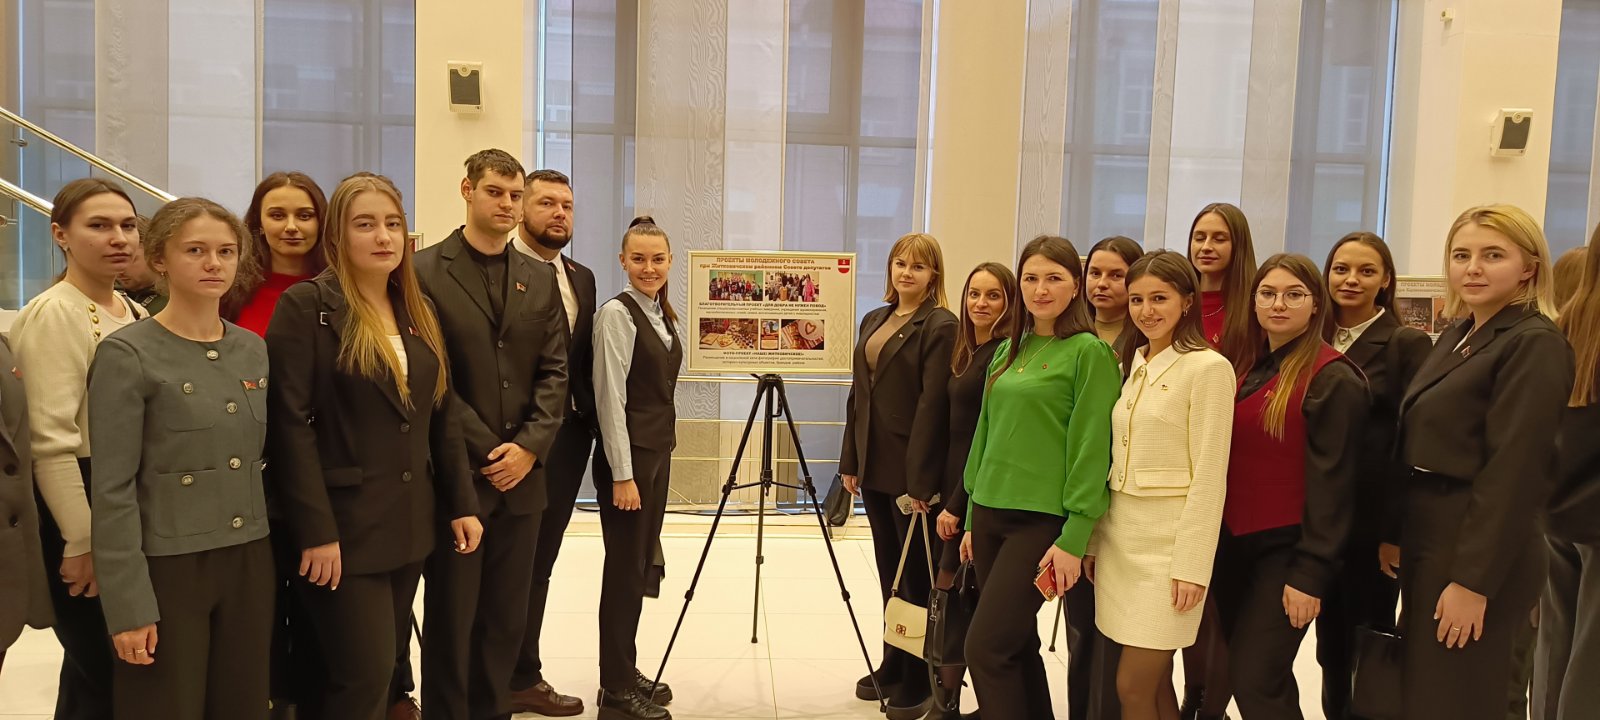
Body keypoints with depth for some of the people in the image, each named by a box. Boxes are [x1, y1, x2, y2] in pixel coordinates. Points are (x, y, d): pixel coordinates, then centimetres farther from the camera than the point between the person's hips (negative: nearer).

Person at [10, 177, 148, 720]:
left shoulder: (136, 314, 11)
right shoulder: (53, 315, -13)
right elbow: (50, 440, -20)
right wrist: (83, 541, -20)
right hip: (82, 504, -8)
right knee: (102, 672, -3)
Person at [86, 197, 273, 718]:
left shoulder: (253, 349, 8)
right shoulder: (127, 354, -9)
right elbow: (112, 490, -12)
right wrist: (128, 604, -15)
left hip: (249, 562, 5)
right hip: (166, 567, -5)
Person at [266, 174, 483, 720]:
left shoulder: (418, 312, 11)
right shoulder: (305, 306, -9)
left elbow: (442, 419, 13)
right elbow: (290, 424, -14)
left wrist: (462, 503, 8)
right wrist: (314, 531, -18)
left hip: (409, 524, 7)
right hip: (342, 527, -6)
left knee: (386, 666, 14)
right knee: (366, 674, -5)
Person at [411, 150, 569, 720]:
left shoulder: (541, 279, 12)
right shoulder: (426, 271, -3)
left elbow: (554, 372, 7)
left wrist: (529, 446, -7)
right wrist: (486, 451, -11)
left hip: (521, 473, 4)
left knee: (507, 616, 11)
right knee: (451, 616, 5)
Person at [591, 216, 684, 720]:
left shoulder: (663, 315, 11)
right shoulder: (617, 314, -13)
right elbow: (610, 398, -17)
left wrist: (662, 453, 16)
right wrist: (622, 474, -18)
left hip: (659, 451, 8)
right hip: (626, 454, -8)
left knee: (640, 564, 13)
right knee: (625, 567, -1)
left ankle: (626, 674, 24)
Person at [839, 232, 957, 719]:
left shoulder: (940, 326, -10)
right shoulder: (873, 321, 13)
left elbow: (932, 405, -16)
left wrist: (919, 481, -20)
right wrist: (849, 460, 10)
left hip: (911, 471, -7)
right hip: (874, 467, 7)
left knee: (915, 576, 4)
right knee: (888, 572, 15)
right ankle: (892, 668, 28)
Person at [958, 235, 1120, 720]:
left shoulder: (1089, 352, -8)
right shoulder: (1009, 351, 13)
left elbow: (1091, 448, -12)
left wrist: (1074, 537, -16)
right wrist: (972, 518, 17)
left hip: (1042, 519, -7)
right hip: (991, 514, 7)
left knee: (986, 648, -9)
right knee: (1017, 644, 12)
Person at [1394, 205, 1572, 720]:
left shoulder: (1535, 345, -13)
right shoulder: (1457, 337, 13)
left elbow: (1514, 471, -19)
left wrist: (1474, 580, -21)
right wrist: (1396, 536, 11)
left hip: (1477, 550, -9)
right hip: (1427, 538, 9)